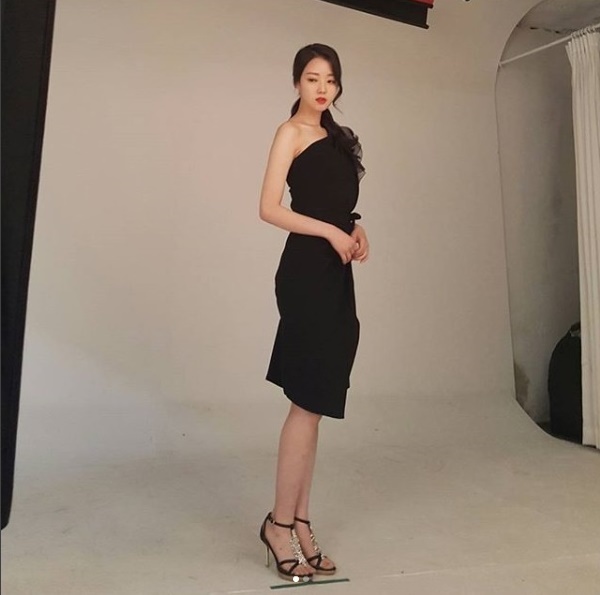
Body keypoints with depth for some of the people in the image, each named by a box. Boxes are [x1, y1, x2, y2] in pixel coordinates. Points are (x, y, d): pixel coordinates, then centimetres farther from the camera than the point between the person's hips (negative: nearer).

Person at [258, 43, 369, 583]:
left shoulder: (336, 137, 22)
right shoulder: (291, 133, -1)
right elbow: (270, 209, -10)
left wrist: (356, 229, 5)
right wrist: (332, 231, -14)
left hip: (336, 275, 8)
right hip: (306, 274, -8)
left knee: (313, 405, 8)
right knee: (309, 403, -7)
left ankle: (301, 523, 17)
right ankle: (280, 523, 7)